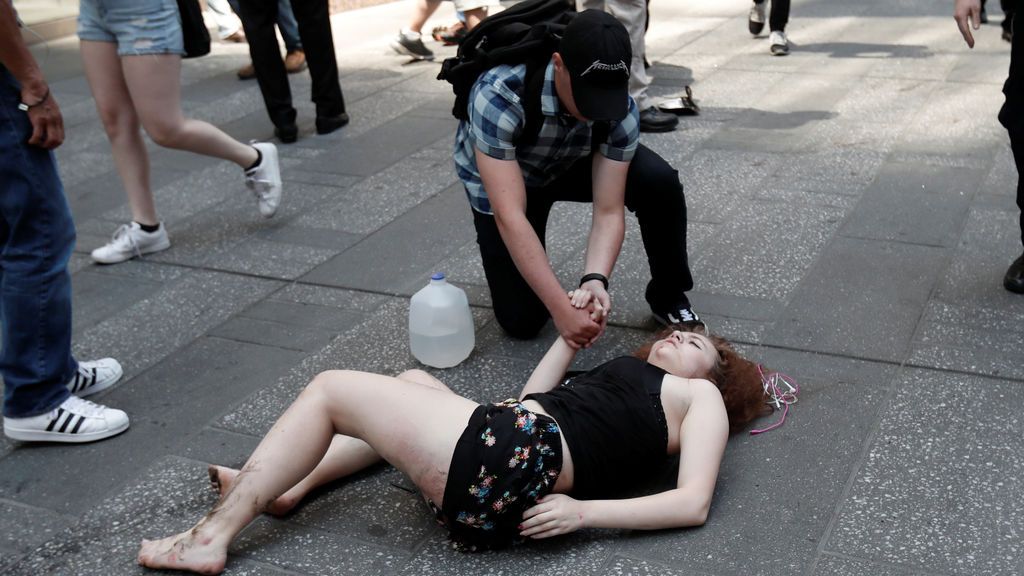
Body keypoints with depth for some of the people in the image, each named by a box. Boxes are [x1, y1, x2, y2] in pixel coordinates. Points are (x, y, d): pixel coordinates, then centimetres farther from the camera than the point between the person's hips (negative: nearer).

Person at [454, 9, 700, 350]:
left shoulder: (621, 109, -30)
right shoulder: (499, 96, -42)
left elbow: (609, 212, -27)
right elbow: (509, 216, -44)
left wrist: (595, 279, -46)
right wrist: (562, 310, -49)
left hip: (571, 164, 2)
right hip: (499, 180, -2)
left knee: (660, 183, -26)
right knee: (521, 321, -8)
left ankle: (668, 297, -2)